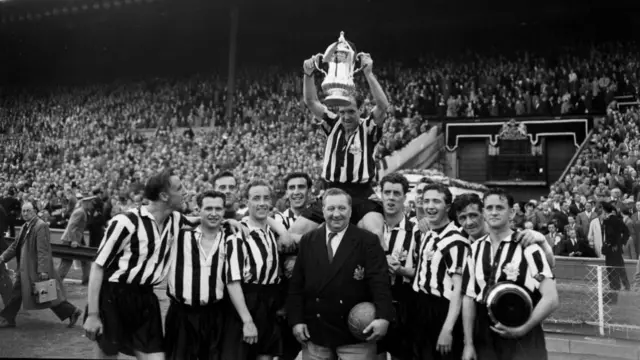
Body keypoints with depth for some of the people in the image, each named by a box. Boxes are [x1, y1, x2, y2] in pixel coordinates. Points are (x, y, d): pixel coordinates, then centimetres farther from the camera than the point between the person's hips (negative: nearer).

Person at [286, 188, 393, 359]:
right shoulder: (308, 241, 6)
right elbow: (296, 284, 7)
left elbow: (379, 282, -12)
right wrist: (296, 320, 0)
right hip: (314, 332, 3)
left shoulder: (368, 241, -4)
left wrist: (383, 317, -24)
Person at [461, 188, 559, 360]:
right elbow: (469, 297, 3)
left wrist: (521, 330, -14)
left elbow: (551, 299, -11)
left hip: (523, 339, -3)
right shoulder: (475, 249, 2)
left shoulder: (527, 248, -10)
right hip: (484, 337, 4)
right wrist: (468, 344, 1)